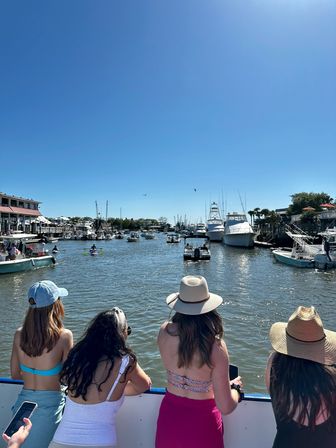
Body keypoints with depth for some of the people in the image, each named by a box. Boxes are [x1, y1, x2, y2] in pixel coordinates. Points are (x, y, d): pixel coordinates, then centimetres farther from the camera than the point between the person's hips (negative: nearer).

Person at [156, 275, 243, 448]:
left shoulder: (165, 332, -18)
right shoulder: (215, 346, -27)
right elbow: (226, 407, -19)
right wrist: (235, 386, -1)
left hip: (169, 415, 2)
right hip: (201, 422, -2)